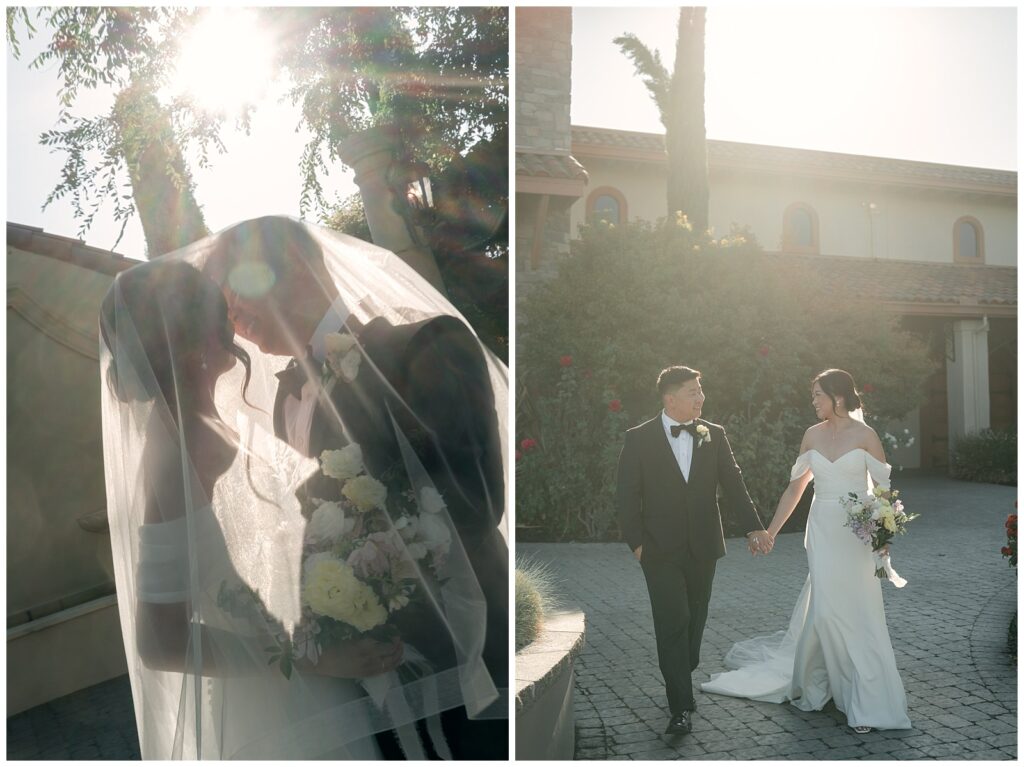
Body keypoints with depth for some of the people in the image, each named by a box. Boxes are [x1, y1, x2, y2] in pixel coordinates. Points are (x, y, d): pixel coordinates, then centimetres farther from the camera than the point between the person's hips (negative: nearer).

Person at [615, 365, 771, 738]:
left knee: (694, 621, 14)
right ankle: (681, 706, 2)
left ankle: (681, 681, 34)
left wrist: (754, 526, -8)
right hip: (661, 550, -3)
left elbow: (733, 483, 1)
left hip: (703, 547, 3)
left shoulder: (714, 435, 3)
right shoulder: (639, 438, -6)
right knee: (673, 624, -5)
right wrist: (636, 542, -7)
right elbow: (627, 495, -3)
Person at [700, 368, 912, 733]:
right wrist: (770, 531, 12)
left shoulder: (864, 435, -4)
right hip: (821, 529, 3)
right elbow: (795, 487, 12)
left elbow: (883, 487, -4)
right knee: (825, 609, -2)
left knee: (857, 613, -1)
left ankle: (865, 702, 12)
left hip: (857, 532, -3)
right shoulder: (812, 435, 7)